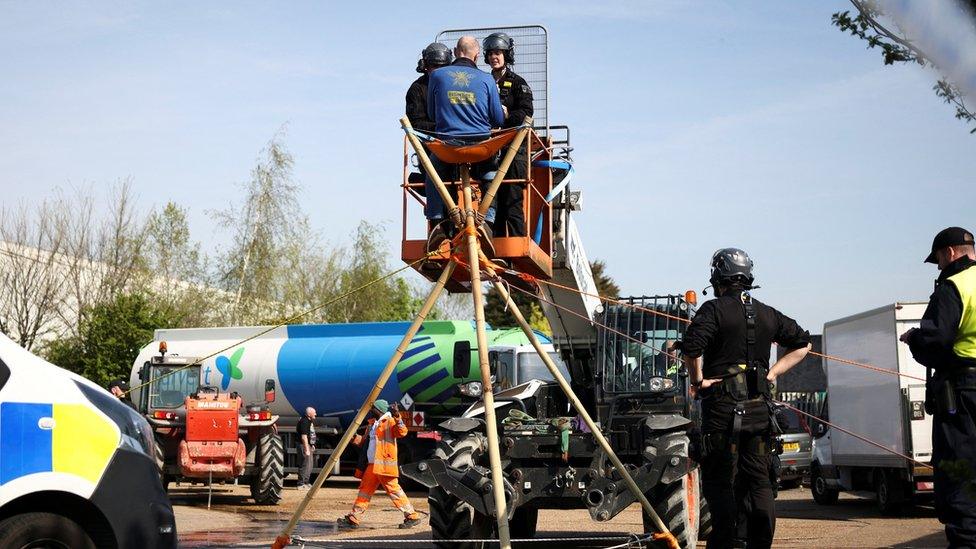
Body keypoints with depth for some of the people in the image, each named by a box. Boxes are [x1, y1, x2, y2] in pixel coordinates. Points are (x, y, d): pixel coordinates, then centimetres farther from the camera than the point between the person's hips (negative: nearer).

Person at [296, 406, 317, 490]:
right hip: (304, 445, -11)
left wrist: (312, 445, 23)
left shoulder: (311, 421, 14)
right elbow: (304, 436, -23)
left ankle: (305, 483, 24)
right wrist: (307, 449, -24)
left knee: (310, 465, 15)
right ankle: (301, 484, -4)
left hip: (309, 445, 11)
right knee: (305, 465, -9)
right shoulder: (304, 422, -19)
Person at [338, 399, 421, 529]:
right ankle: (353, 519, 15)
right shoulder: (372, 424, 20)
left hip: (385, 464, -9)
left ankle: (412, 516, -5)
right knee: (365, 490, 10)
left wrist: (397, 417, -36)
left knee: (393, 490, -10)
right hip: (372, 465, 9)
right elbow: (366, 441, 32)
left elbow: (402, 432, -25)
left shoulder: (390, 422, -7)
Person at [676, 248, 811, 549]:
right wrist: (772, 372, 17)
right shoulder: (767, 314, 12)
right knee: (759, 481, 10)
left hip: (722, 407, -5)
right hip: (759, 407, 5)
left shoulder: (714, 309, -6)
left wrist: (698, 380, -7)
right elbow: (803, 343, 22)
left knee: (719, 481, -1)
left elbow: (691, 346, -21)